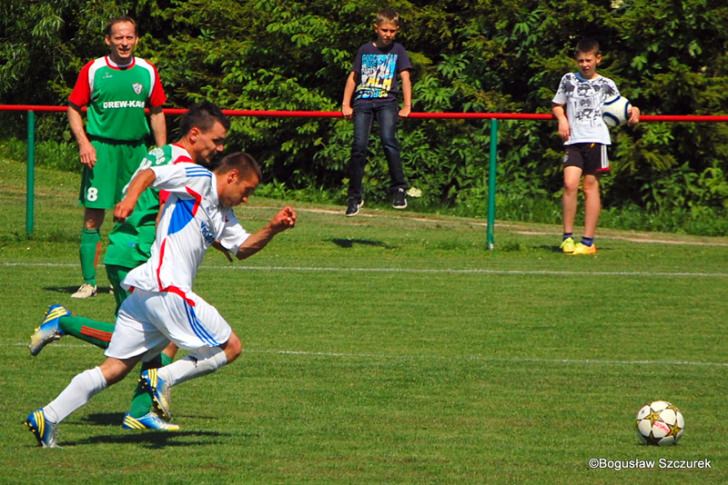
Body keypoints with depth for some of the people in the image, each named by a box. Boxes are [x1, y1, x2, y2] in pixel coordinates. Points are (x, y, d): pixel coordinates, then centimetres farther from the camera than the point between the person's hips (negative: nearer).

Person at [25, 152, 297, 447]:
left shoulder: (222, 213, 27)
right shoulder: (199, 180, 0)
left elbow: (243, 248, 33)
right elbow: (149, 174, -11)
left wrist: (273, 229, 16)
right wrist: (131, 197, -30)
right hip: (167, 290, -10)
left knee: (114, 369, 7)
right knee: (230, 348, 1)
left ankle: (48, 417, -1)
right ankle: (163, 379, -12)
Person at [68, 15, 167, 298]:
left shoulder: (147, 72, 7)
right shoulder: (93, 70, -2)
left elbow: (156, 113, 14)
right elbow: (74, 108, 3)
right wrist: (83, 142, -11)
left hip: (136, 148, 3)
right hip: (102, 148, -3)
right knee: (93, 217, -6)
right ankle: (89, 282, -2)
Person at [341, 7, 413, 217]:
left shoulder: (397, 50, 11)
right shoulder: (365, 50, 15)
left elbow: (405, 78, 6)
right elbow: (353, 77, 18)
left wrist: (407, 106, -5)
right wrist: (346, 104, 8)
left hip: (386, 101, -2)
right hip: (363, 101, 2)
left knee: (388, 139, -25)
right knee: (359, 145, -11)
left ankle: (399, 188, -18)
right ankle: (355, 196, -1)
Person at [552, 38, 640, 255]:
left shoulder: (606, 85, 11)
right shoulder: (568, 80, 14)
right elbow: (557, 105, 23)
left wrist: (633, 110, -4)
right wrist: (561, 119, 3)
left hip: (596, 139, -1)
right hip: (574, 140, 1)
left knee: (591, 186, -1)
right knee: (570, 183, -14)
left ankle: (588, 241, 2)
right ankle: (567, 236, -4)